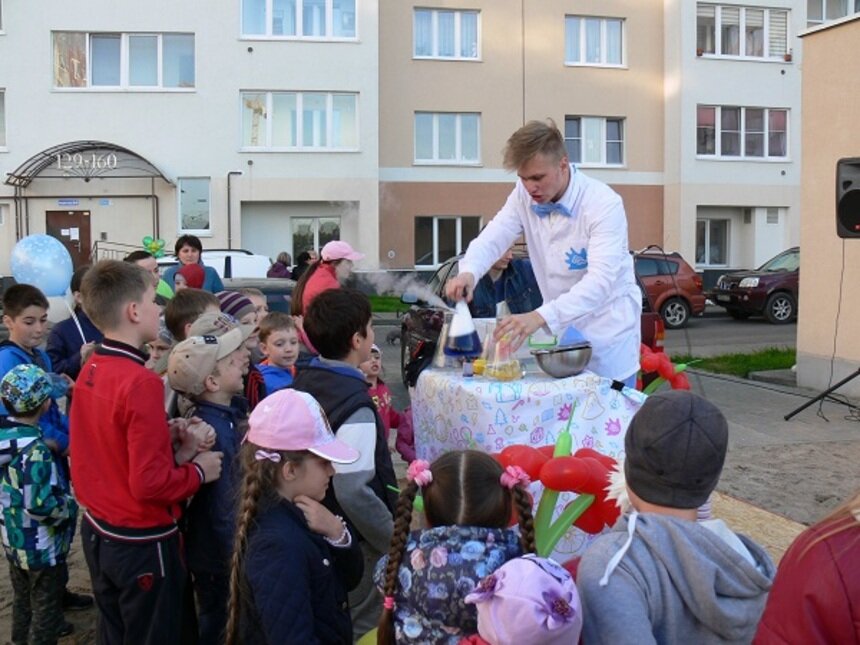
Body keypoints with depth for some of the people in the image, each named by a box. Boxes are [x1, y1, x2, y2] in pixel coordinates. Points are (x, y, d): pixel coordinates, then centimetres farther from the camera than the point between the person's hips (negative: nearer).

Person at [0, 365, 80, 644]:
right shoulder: (35, 450, -29)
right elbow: (42, 505, -30)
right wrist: (71, 505, -14)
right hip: (41, 547, -8)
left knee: (22, 598, 28)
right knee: (46, 608, 11)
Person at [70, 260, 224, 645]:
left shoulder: (89, 371, 0)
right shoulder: (141, 383, -26)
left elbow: (114, 453, 7)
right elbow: (150, 483, -26)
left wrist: (173, 453, -1)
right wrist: (197, 471, -10)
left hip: (97, 531, 8)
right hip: (140, 542, -8)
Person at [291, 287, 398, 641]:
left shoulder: (304, 381, 0)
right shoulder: (355, 405, -26)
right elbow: (355, 492, -30)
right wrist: (395, 543, -20)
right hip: (355, 544, -8)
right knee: (363, 627, 9)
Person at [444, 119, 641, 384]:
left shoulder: (603, 204, -23)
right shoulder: (524, 196, -5)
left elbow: (600, 279, -33)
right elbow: (492, 238, -10)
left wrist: (540, 317, -46)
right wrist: (468, 272, -34)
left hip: (607, 328, -5)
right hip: (562, 326, 5)